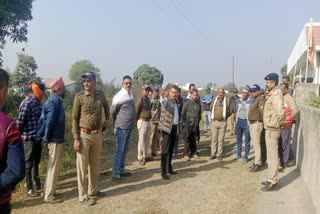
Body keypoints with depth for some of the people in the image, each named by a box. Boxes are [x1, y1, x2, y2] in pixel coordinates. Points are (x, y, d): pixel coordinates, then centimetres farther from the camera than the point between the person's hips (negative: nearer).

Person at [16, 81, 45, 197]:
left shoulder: (37, 102, 8)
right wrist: (23, 135, -5)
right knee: (28, 164, 6)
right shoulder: (27, 103, -18)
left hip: (37, 138, 8)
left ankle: (37, 184, 33)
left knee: (36, 162, 19)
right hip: (29, 139, -8)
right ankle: (29, 188, 18)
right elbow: (20, 122, -18)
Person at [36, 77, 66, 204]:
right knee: (54, 167, -1)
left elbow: (48, 120, 16)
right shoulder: (55, 100, -18)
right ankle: (49, 196, 8)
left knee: (52, 166, 19)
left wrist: (46, 137, 16)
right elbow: (50, 121, -25)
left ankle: (49, 190, 31)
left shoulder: (54, 99, 12)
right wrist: (47, 138, -16)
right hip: (55, 139, -10)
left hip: (55, 138, 10)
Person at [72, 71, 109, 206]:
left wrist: (107, 119, 19)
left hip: (98, 134, 5)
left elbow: (106, 106, 25)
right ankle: (83, 196, 15)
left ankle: (93, 191, 33)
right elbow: (74, 118, -9)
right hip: (84, 135, -5)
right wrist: (76, 139, -13)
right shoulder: (79, 97, -10)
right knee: (82, 166, 3)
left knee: (95, 165, 16)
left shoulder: (101, 95, 1)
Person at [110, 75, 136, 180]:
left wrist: (131, 123, 15)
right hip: (121, 128, -8)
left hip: (129, 128, 8)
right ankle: (115, 173, 7)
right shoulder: (119, 96, -15)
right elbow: (112, 111, -9)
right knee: (119, 151, -2)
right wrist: (116, 123, 2)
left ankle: (121, 170, 25)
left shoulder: (130, 94, 9)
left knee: (125, 150, 15)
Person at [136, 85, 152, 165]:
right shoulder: (140, 100, -13)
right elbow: (136, 112, -15)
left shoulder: (148, 99, 12)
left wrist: (149, 119, 13)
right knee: (141, 141, -2)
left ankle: (145, 156, 27)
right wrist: (139, 120, -7)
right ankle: (140, 158, 8)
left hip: (148, 122, 8)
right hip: (142, 122, -8)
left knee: (147, 140, 15)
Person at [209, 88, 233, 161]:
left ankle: (219, 154, 12)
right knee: (214, 139, 7)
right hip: (214, 121, 2)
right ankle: (213, 154, 16)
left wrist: (225, 116, 2)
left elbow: (231, 110, 3)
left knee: (221, 139, 3)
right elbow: (211, 108, 18)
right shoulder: (214, 100, 2)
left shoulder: (227, 100, -4)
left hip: (223, 122, -2)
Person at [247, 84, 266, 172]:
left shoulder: (260, 100, -13)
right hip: (252, 124, 10)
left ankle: (257, 163, -5)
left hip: (256, 124, -10)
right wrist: (250, 123, 12)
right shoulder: (255, 100, 18)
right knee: (255, 144, 15)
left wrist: (262, 121, -13)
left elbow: (263, 112, -23)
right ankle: (258, 161, 24)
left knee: (256, 144, -9)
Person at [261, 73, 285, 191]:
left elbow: (280, 111, -31)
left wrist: (278, 123, -17)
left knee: (272, 156, -2)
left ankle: (273, 183, 7)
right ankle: (272, 179, 28)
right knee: (271, 156, 17)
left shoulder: (276, 94, -18)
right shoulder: (272, 94, 12)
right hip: (270, 128, 10)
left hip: (272, 129, -10)